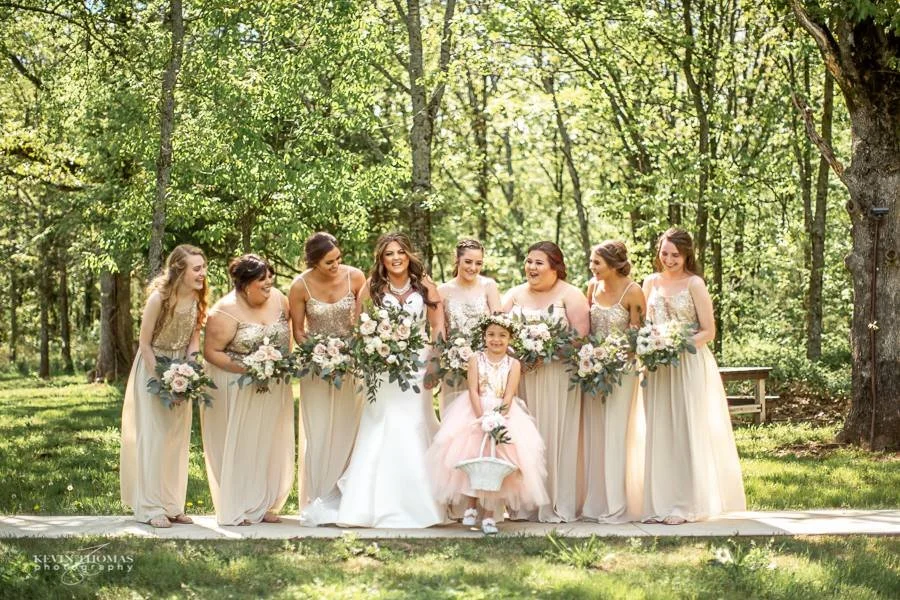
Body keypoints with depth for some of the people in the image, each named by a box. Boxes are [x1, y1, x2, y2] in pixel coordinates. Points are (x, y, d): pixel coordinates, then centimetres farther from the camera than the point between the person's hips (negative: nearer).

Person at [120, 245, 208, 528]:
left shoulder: (197, 299, -6)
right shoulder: (159, 297, -23)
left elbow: (194, 338, 3)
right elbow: (144, 343, -17)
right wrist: (161, 380, -18)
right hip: (152, 368, -6)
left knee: (178, 438, 7)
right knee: (152, 437, -4)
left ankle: (172, 505, 15)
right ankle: (151, 507, 1)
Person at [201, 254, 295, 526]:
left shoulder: (279, 300, 0)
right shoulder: (226, 312, -18)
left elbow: (287, 331, 17)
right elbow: (211, 352, -16)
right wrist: (246, 369, -24)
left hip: (273, 388, 6)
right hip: (237, 388, -6)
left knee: (269, 444, 11)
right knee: (238, 445, 0)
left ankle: (264, 505, 23)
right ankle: (235, 510, 9)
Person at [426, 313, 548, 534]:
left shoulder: (513, 364, 3)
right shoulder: (476, 359, 2)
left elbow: (509, 395, -8)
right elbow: (473, 390, -7)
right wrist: (482, 417, -20)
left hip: (504, 413, 0)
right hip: (475, 411, 0)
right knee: (471, 457, -8)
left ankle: (489, 514, 0)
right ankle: (470, 506, 9)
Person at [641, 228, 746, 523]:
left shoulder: (694, 284, -5)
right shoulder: (651, 283, 11)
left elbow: (708, 332, -6)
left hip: (689, 365, -5)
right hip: (658, 367, 5)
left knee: (687, 433, -2)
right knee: (659, 434, 4)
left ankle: (686, 504, 2)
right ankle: (660, 503, 9)